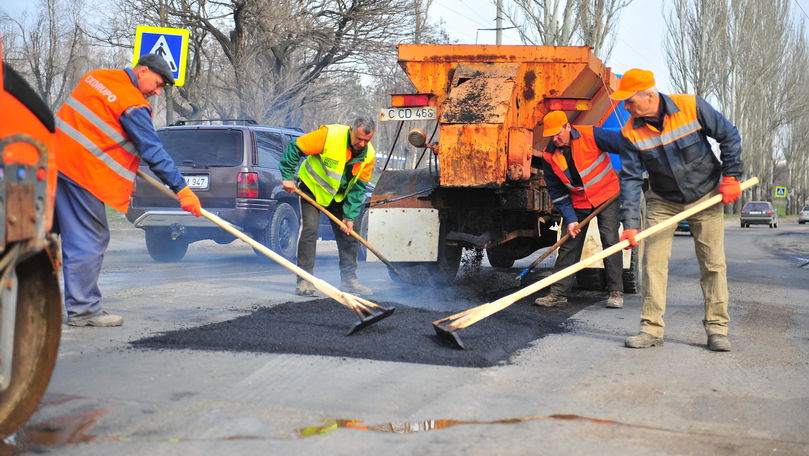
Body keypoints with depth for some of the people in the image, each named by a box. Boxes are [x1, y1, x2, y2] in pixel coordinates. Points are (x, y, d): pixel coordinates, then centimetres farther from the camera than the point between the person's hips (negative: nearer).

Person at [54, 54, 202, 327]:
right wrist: (181, 189, -11)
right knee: (89, 240, -2)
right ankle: (83, 309, 3)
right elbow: (153, 151, -14)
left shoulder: (95, 78, 14)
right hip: (82, 170, -9)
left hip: (52, 158, 9)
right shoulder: (133, 105, -12)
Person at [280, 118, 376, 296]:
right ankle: (304, 281, -13)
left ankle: (349, 279, 18)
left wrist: (349, 216, -12)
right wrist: (288, 177, -23)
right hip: (313, 188, -5)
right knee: (310, 229, -16)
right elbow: (294, 149, -21)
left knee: (348, 234, 6)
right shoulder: (329, 135, -28)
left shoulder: (369, 155, -13)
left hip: (339, 196, 5)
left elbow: (358, 188, -7)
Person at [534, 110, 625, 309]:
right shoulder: (549, 156, -8)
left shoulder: (591, 135, -19)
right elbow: (557, 192, -2)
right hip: (577, 203, 4)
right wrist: (570, 219, -8)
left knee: (610, 241, -11)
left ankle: (616, 291, -5)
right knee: (568, 246, 3)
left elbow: (624, 145, -11)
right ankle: (558, 292, 10)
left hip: (606, 196, -4)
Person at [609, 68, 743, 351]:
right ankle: (652, 329, 2)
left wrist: (731, 176, -12)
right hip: (663, 201, 2)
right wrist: (630, 224, -21)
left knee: (713, 264, 0)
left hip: (706, 197, -1)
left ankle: (717, 328, 10)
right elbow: (630, 179, -14)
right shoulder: (631, 133, -15)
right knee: (654, 262, -6)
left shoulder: (691, 107, -20)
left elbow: (729, 136, -9)